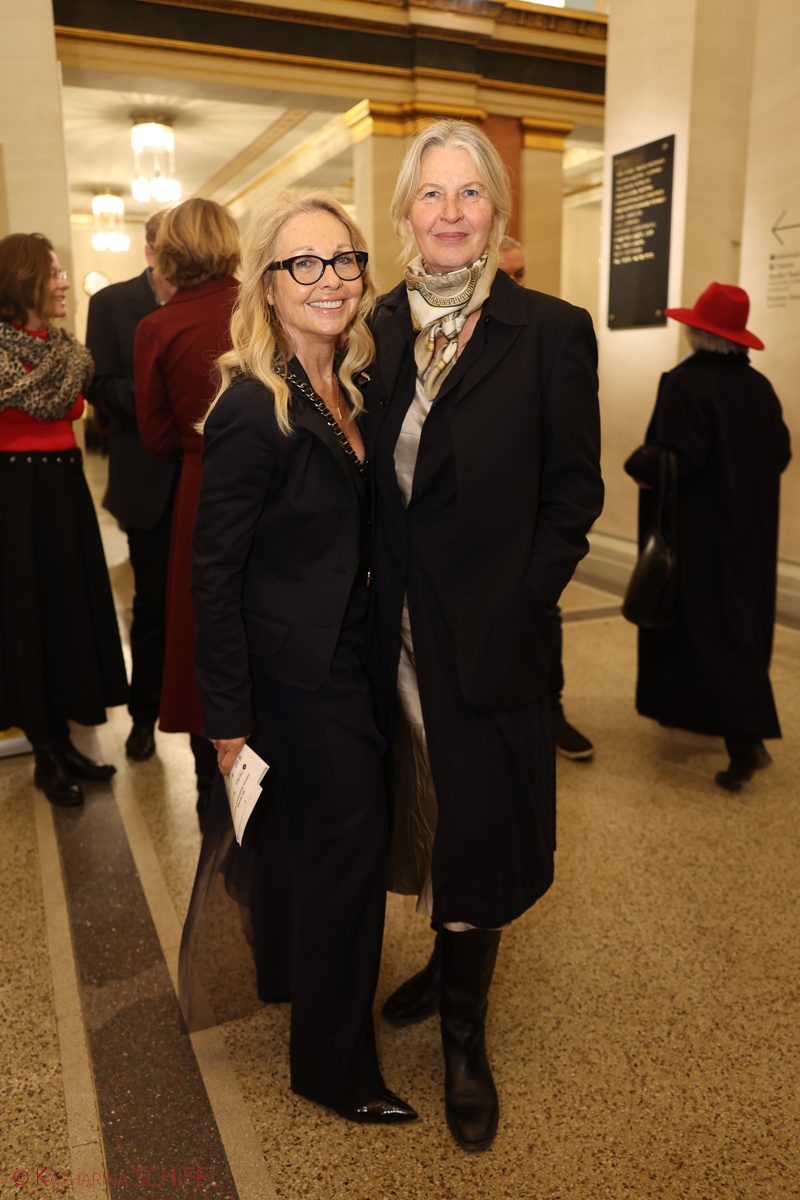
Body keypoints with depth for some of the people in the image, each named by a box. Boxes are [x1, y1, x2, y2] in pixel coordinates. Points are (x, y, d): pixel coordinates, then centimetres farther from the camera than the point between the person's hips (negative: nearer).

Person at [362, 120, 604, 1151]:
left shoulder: (551, 331, -7)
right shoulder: (380, 328, 4)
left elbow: (574, 491, -5)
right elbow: (368, 480, 8)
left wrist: (514, 609, -12)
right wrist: (377, 603, -1)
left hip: (489, 639, -4)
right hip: (397, 632, 4)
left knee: (477, 824, 9)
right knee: (421, 811, 19)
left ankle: (465, 1039, 31)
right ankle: (447, 961, 47)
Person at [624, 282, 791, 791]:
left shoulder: (685, 381, -16)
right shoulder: (759, 386, 5)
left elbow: (679, 458, -23)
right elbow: (780, 453, 8)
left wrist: (639, 465, -6)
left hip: (698, 529, -7)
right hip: (750, 530, 7)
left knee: (707, 628, -1)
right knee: (743, 622, 17)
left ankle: (746, 740, -5)